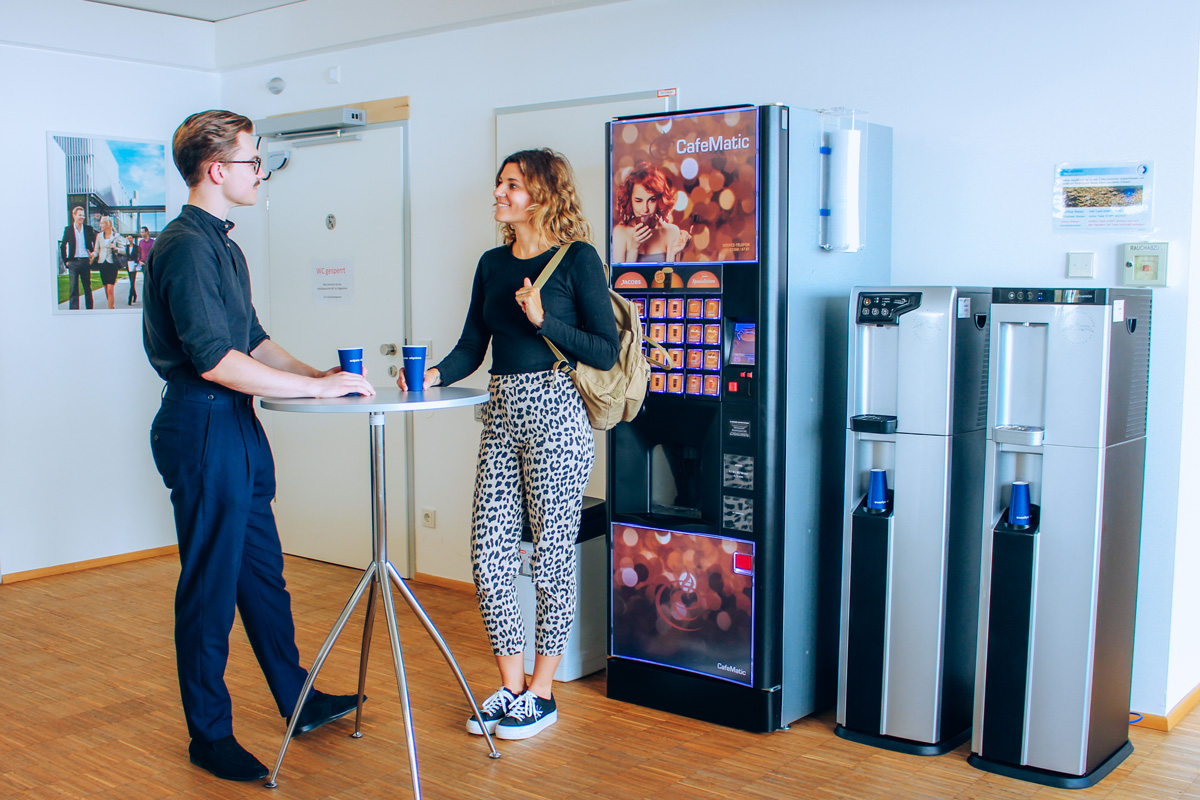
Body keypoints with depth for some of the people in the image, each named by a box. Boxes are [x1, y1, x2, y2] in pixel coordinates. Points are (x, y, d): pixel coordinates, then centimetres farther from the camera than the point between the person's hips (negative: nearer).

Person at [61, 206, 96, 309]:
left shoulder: (89, 229, 6)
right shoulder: (68, 229, 4)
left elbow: (95, 244, 12)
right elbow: (63, 246, 9)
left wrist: (93, 256, 3)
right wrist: (65, 261, 4)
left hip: (86, 261, 1)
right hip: (73, 262, -1)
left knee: (87, 288, 9)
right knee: (73, 288, -4)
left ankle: (89, 308, 17)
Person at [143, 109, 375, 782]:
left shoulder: (224, 244, 15)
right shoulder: (186, 246, -16)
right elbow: (214, 359, -25)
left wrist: (316, 373, 6)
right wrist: (318, 388, -21)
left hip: (238, 428, 10)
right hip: (203, 430, -10)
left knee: (262, 571, 18)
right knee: (210, 586, 1)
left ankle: (299, 700, 31)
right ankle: (210, 735, 15)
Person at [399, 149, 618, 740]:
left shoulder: (577, 259, -4)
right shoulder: (493, 263, 14)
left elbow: (606, 352, -7)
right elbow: (472, 347, 12)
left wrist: (543, 319, -17)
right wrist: (435, 375, -7)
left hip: (556, 415, -6)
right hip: (500, 415, 6)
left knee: (552, 556, 3)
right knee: (488, 556, 5)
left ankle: (541, 692, 17)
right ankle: (510, 686, 20)